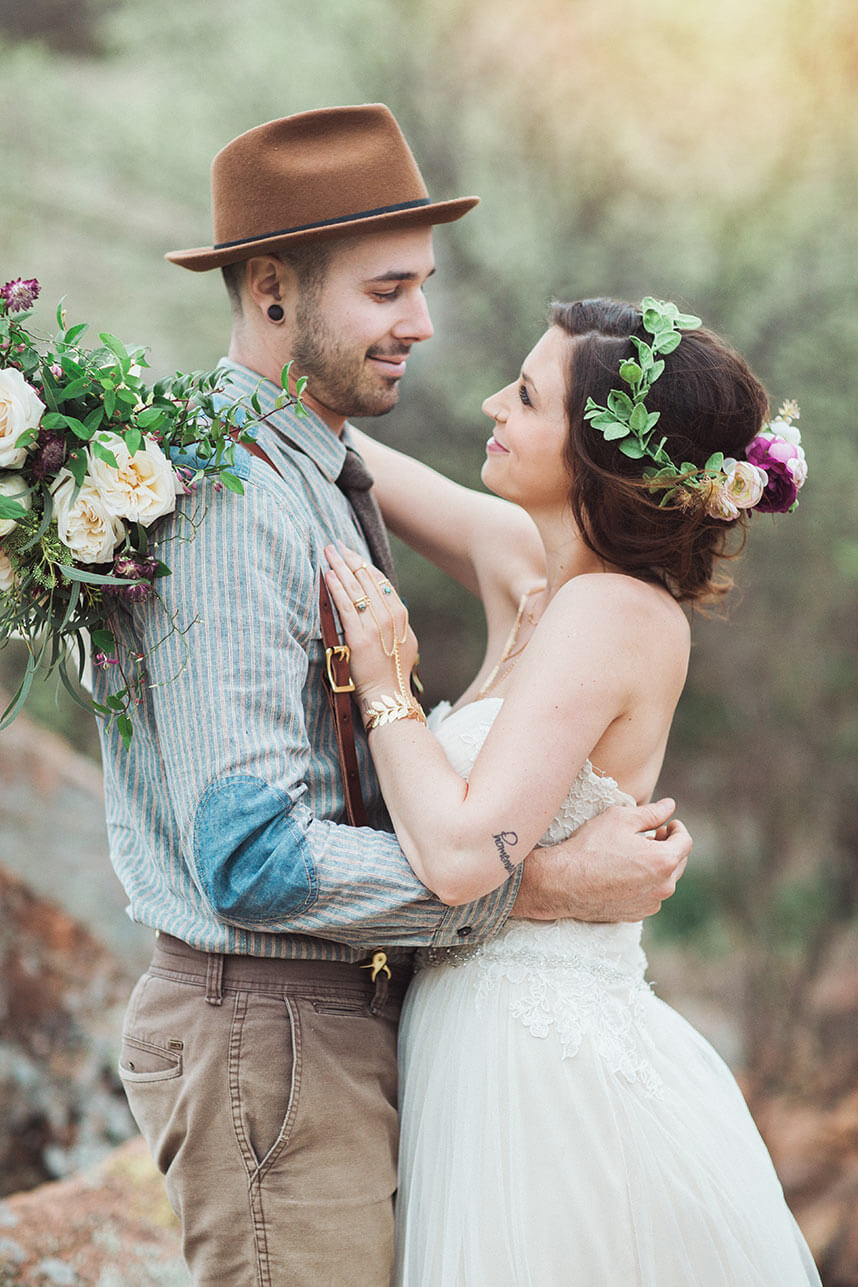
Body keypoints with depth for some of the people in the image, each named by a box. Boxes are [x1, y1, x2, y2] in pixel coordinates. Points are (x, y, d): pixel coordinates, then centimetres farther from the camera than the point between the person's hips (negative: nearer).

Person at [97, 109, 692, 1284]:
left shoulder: (320, 476, 13)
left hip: (349, 1014, 10)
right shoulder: (228, 503, -19)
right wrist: (541, 885, -20)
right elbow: (253, 859, -25)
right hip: (273, 1038, -10)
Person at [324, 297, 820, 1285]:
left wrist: (383, 686, -14)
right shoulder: (525, 566, 7)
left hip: (540, 1070, -8)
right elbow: (363, 465, 21)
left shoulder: (610, 615, -17)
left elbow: (462, 856, -25)